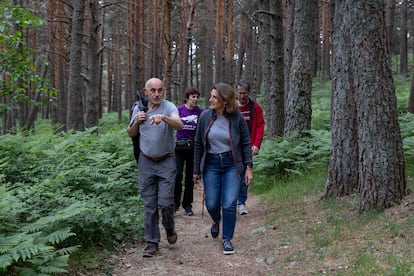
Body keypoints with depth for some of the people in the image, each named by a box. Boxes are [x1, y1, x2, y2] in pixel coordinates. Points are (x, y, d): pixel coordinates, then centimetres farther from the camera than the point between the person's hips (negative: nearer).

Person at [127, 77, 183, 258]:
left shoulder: (168, 107, -10)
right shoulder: (140, 109, 4)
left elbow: (179, 125, -28)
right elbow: (131, 134, 13)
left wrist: (164, 118, -46)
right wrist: (136, 122, -7)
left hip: (166, 162, -3)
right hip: (146, 162, 3)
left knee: (165, 202, -6)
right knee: (149, 204, 4)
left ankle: (169, 228, 26)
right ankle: (152, 242, 14)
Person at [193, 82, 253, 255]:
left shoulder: (237, 117, -9)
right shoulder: (205, 116, -4)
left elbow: (246, 143, -1)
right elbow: (198, 144, 3)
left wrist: (249, 167, -6)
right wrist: (196, 170, 6)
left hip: (232, 164, -2)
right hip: (211, 164, 2)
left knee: (229, 204, -6)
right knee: (211, 204, 4)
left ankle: (227, 239, 13)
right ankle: (216, 221, 40)